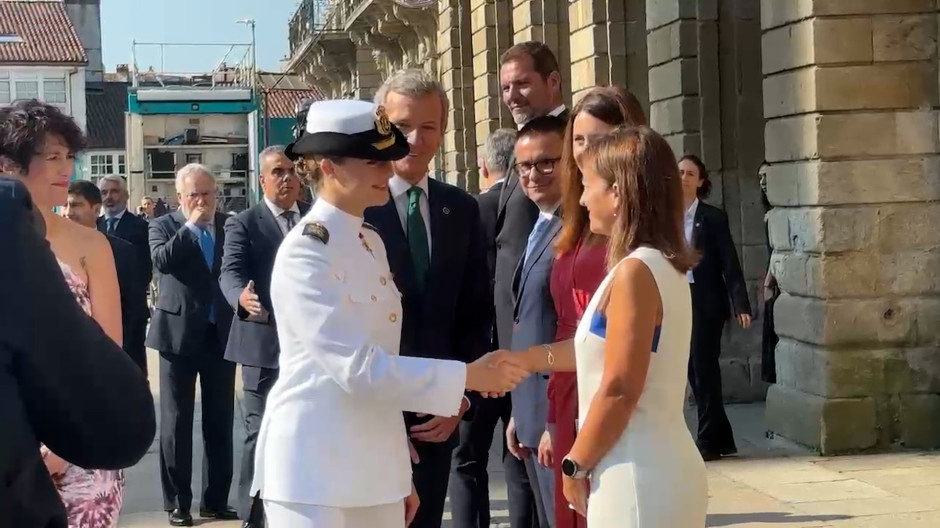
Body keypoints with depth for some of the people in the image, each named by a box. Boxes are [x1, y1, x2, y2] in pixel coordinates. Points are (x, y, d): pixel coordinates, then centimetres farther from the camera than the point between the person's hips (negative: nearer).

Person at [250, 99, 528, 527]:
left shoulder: (371, 242, 11)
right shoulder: (304, 253, -15)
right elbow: (358, 366, -21)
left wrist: (399, 474, 16)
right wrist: (468, 376, -19)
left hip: (375, 468, 8)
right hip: (315, 469, -8)